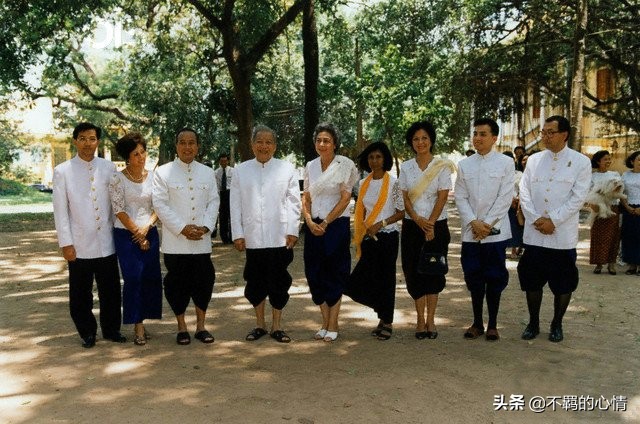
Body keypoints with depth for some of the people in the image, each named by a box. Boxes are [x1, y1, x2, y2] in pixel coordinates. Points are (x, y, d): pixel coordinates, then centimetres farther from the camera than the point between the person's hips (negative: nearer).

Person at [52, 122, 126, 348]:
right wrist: (66, 243, -6)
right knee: (80, 294, 8)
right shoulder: (62, 171, -1)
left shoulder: (109, 168, 4)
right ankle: (87, 333, 26)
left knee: (111, 291, 10)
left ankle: (111, 329, 27)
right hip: (79, 245, -1)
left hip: (106, 243, 2)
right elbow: (60, 211, -2)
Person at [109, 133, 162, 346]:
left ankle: (140, 321, 18)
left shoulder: (153, 176, 6)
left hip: (150, 233, 4)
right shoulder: (118, 178, -4)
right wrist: (137, 233, -8)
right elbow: (119, 210, -7)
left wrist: (146, 227, -9)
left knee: (151, 278, 3)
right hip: (126, 235, -4)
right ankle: (138, 326, 3)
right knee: (133, 278, -6)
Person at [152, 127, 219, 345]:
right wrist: (182, 228, -13)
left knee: (204, 281, 5)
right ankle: (181, 327, 19)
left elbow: (214, 202, 7)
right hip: (175, 241, -2)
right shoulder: (163, 172, -1)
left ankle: (201, 325, 20)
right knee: (177, 283, 4)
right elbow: (160, 204, -7)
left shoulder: (207, 172, 10)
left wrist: (205, 227, -8)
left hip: (202, 240, 3)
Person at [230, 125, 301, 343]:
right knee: (255, 282, 9)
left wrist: (292, 231, -4)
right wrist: (237, 234, 0)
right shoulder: (241, 170, 8)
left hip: (279, 237, -1)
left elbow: (294, 202, 2)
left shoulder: (287, 169, 3)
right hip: (253, 237, 1)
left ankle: (277, 326, 19)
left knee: (279, 282, 5)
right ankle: (260, 324, 25)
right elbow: (235, 205, 6)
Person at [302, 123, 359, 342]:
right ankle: (325, 322, 19)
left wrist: (325, 223, -11)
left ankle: (333, 325, 11)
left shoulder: (345, 164, -5)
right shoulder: (310, 166, 9)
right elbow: (306, 198, 11)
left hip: (336, 225, -5)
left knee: (334, 274, 1)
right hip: (314, 226, 5)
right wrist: (310, 221, -5)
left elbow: (345, 198, -9)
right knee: (315, 274, 6)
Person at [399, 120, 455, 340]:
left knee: (433, 272, 3)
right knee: (414, 273, 2)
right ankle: (420, 319, 12)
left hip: (436, 225, -2)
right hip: (412, 225, 2)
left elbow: (442, 197, -7)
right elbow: (405, 198, 2)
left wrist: (430, 223, -14)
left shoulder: (442, 166, -1)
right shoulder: (406, 167, 7)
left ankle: (430, 320, 11)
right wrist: (418, 220, -12)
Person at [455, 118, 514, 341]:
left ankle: (492, 324, 15)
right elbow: (460, 197, 4)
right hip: (470, 232, 3)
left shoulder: (506, 163, 0)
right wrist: (474, 222, -10)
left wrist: (487, 223, -12)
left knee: (495, 279, 3)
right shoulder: (464, 165, 8)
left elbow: (505, 197, -6)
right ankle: (477, 323, 20)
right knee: (474, 278, 8)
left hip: (495, 231, -2)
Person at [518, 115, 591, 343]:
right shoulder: (534, 160, 7)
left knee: (563, 283, 7)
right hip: (534, 234, 3)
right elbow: (524, 193, 2)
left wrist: (553, 220, -15)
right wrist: (536, 219, -10)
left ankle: (557, 325, 24)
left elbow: (578, 197, -8)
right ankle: (533, 323, 24)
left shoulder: (581, 162, -1)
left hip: (563, 236, -2)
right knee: (532, 280, 8)